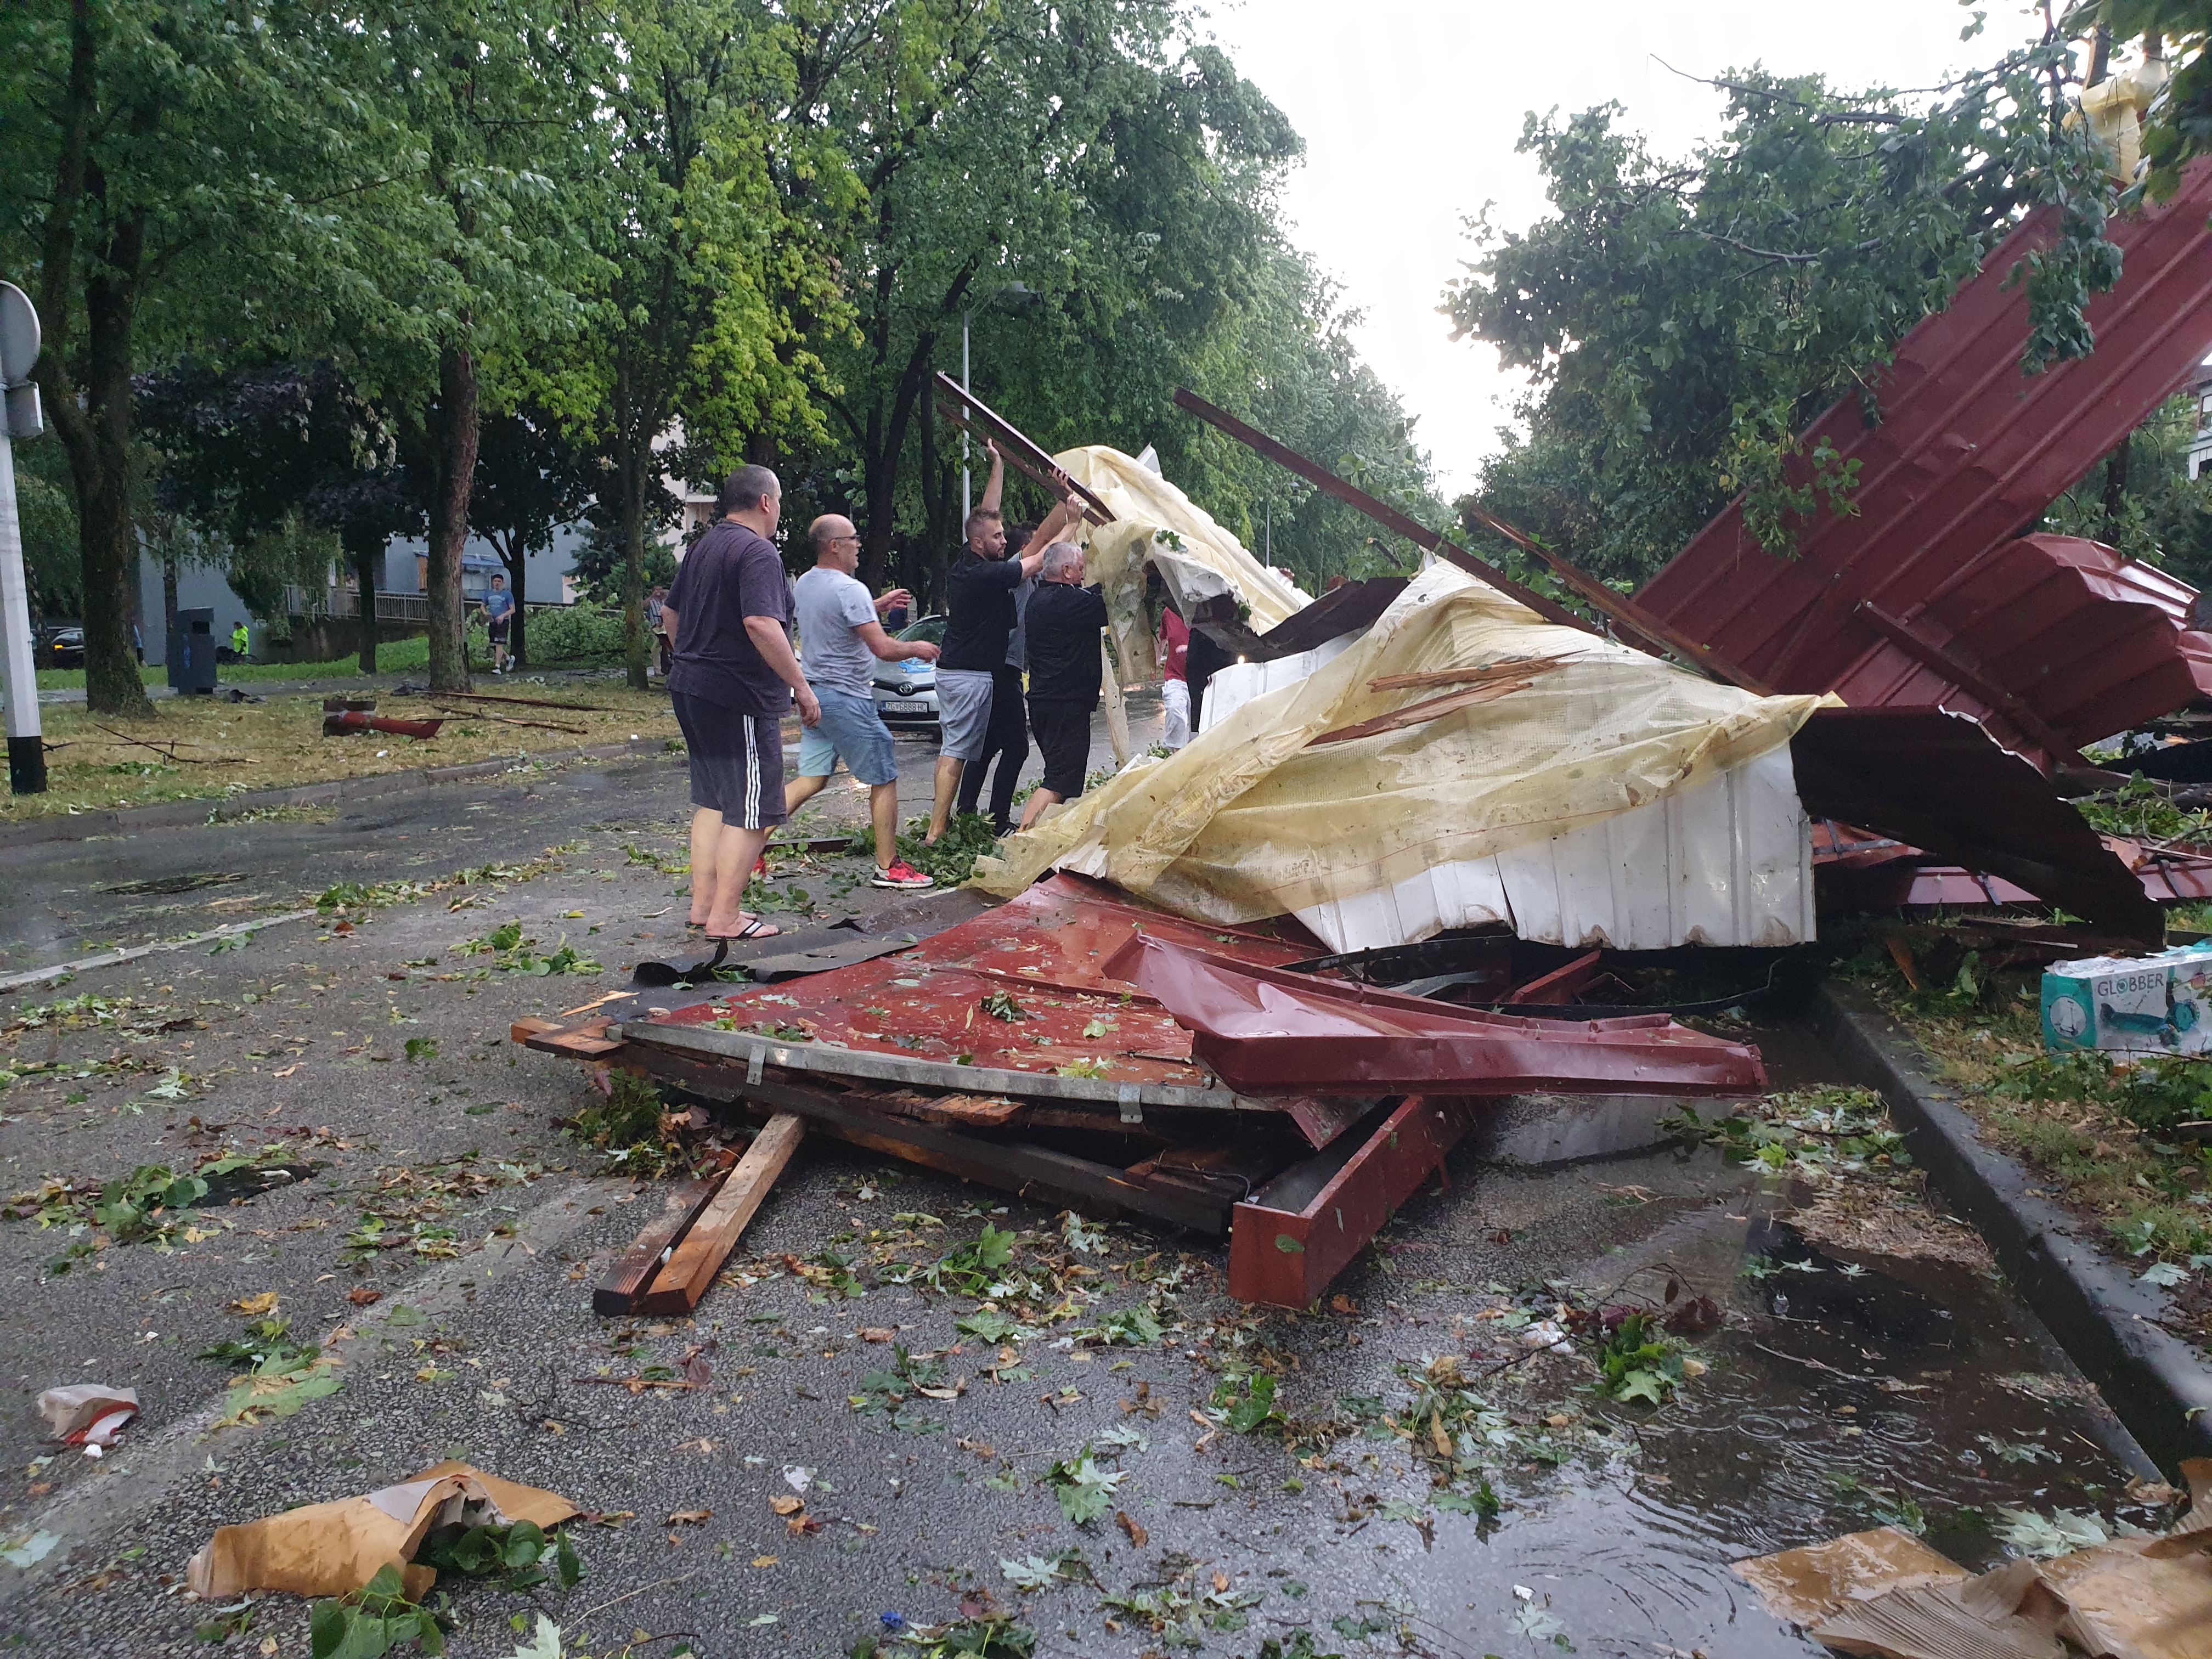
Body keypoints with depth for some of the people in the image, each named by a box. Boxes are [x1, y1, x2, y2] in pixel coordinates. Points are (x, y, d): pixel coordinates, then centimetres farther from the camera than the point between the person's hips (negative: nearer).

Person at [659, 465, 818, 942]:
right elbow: (761, 624, -27)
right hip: (738, 697, -10)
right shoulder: (758, 552, -15)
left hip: (692, 689, 10)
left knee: (712, 801, 17)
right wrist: (801, 687, -23)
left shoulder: (703, 547, 15)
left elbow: (670, 612, 23)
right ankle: (725, 917, 0)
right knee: (751, 812, -3)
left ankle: (704, 904, 22)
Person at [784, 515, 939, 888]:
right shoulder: (849, 590, -18)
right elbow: (883, 648, -22)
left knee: (810, 780, 11)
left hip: (815, 693, 9)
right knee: (885, 780, 3)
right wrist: (917, 648, -4)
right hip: (848, 697, -9)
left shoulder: (805, 583, 11)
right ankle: (888, 867, 9)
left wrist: (879, 606, 25)